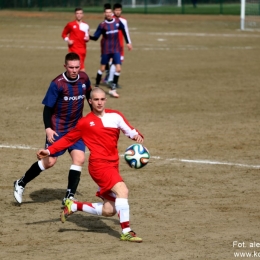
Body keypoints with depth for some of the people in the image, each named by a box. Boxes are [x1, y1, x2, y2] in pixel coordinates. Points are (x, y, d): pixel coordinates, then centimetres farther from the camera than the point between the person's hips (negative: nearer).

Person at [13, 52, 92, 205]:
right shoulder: (57, 84, -19)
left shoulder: (84, 78, -4)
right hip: (58, 128, -4)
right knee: (50, 161, -2)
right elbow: (48, 107, -14)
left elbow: (90, 96, 16)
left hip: (77, 127, 4)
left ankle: (69, 197, -3)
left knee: (79, 159, -11)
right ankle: (21, 184, 19)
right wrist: (48, 129, -25)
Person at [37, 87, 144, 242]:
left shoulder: (115, 116, 12)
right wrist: (49, 151, 4)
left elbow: (130, 131, 7)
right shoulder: (85, 122, 7)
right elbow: (68, 139, 13)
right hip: (99, 164, -5)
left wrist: (137, 136, -16)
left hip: (113, 166, 5)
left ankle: (74, 206, 23)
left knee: (108, 211, 4)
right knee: (122, 190, -26)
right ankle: (126, 232, -24)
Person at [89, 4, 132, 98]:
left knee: (118, 68, -8)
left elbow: (123, 31, 13)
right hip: (106, 50, -2)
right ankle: (96, 86, 24)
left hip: (116, 49, 2)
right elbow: (96, 37, -10)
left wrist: (128, 42, 16)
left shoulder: (117, 21, -2)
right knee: (102, 68, 6)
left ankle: (113, 89, 0)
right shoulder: (102, 25, -9)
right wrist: (89, 36, -31)